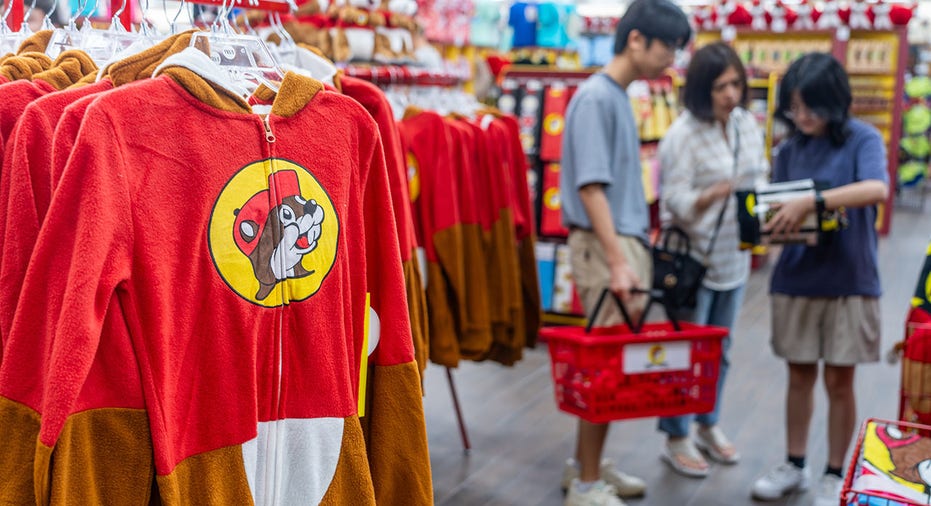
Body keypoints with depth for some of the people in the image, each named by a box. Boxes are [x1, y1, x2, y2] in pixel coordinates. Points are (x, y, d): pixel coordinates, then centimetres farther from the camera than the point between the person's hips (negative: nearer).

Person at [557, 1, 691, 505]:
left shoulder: (619, 97, 15)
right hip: (604, 244, -9)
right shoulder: (595, 96, -13)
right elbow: (590, 185, -19)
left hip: (627, 240, 9)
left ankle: (587, 463, 25)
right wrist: (617, 260, -23)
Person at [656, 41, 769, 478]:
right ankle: (676, 439, 17)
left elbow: (761, 178, 11)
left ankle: (708, 426, 34)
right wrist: (716, 194, -36)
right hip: (693, 258, -6)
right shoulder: (683, 135, -15)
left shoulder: (747, 124, 4)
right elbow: (676, 203, -18)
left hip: (733, 257, 6)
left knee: (719, 350, 17)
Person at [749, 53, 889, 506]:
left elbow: (877, 188, -28)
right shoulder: (790, 149, 4)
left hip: (849, 281, -3)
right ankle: (794, 465, 27)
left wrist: (813, 202, -38)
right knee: (800, 376, 13)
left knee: (839, 381, 6)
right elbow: (775, 208, 7)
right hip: (796, 279, 4)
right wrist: (768, 227, -17)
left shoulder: (863, 139, -9)